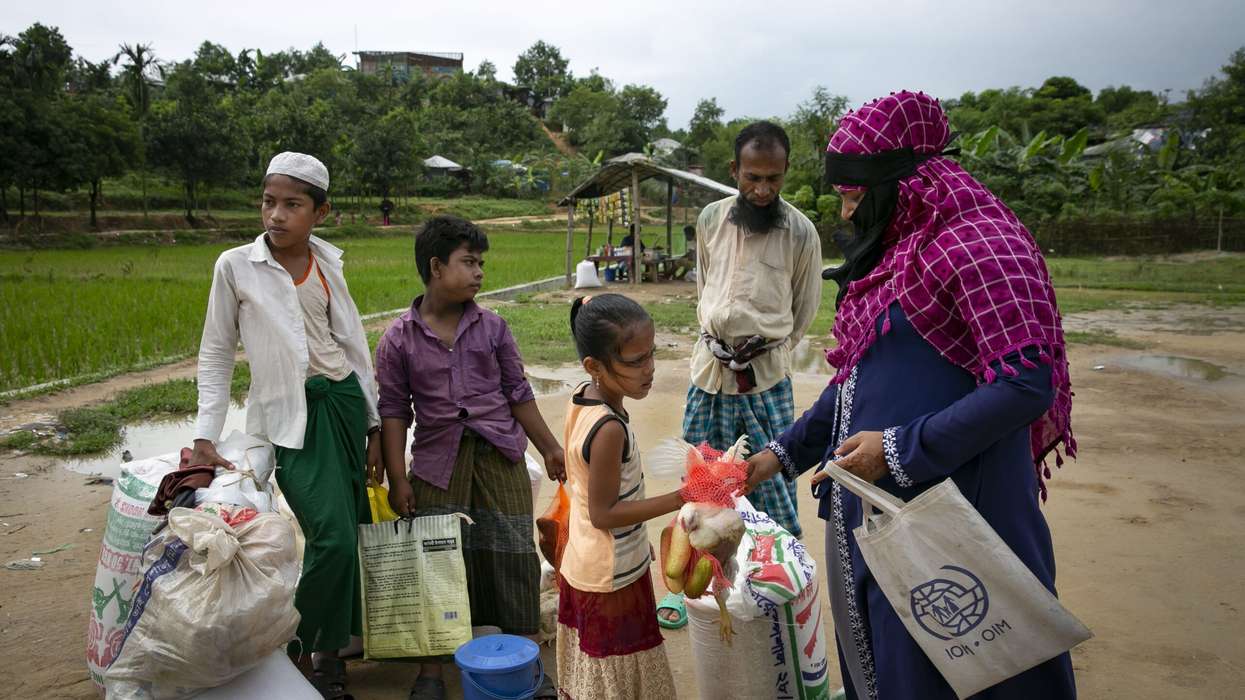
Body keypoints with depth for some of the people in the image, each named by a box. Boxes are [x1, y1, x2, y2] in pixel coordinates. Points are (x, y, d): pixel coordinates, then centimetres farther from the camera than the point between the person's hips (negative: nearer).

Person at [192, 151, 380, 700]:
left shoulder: (328, 263, 5)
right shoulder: (236, 266, -5)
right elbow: (216, 355, 1)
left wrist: (374, 425, 10)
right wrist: (205, 437, -7)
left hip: (344, 402, 4)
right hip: (289, 414, -4)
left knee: (349, 534, 6)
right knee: (333, 536, -14)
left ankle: (327, 646, 26)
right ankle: (306, 649, 11)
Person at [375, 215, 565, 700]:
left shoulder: (491, 327, 2)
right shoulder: (398, 340, -3)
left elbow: (518, 393, 7)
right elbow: (393, 412, 0)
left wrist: (549, 449, 8)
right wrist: (398, 479, -4)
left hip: (499, 453, 1)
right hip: (438, 460, -1)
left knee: (513, 552, 2)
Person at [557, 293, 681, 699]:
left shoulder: (582, 399, -3)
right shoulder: (609, 430, -31)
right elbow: (604, 513, -25)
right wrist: (679, 499, -25)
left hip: (582, 567, 8)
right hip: (612, 580, -8)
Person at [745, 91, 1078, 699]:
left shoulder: (973, 244, -15)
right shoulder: (894, 255, 14)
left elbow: (1027, 383, -23)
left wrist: (901, 450, -21)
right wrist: (785, 453, 17)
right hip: (865, 512, 9)